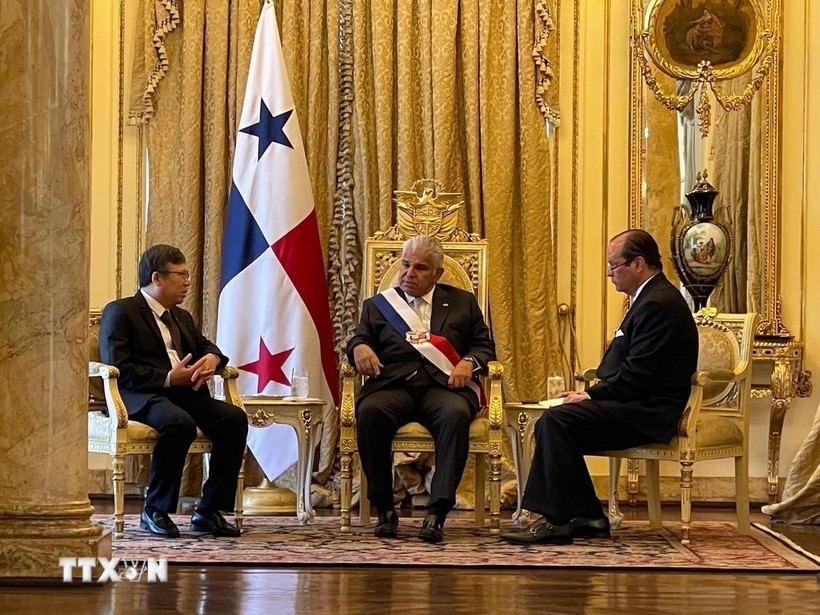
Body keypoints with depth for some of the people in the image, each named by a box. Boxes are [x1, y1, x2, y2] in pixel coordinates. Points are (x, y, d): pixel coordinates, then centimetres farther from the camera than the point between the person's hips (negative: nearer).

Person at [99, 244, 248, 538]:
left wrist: (212, 357, 2)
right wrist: (168, 378, -18)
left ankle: (209, 511, -13)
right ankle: (155, 511, -19)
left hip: (185, 393, 7)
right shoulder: (119, 312, 1)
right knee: (180, 423, -37)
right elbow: (118, 370, -10)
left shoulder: (181, 317, 26)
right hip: (141, 397, -7)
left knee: (235, 418, -19)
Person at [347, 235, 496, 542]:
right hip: (393, 384, 1)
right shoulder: (378, 305, 24)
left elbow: (485, 346, 18)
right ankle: (384, 509, -22)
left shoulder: (463, 302, 22)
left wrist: (469, 363, -4)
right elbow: (359, 338, 15)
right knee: (369, 412, -35)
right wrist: (359, 347, -10)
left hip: (444, 384, 0)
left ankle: (437, 514, -37)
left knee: (456, 415, -37)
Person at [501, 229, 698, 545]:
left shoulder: (657, 305, -16)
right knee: (552, 423, 2)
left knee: (556, 421, -23)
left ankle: (557, 520, -19)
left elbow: (636, 375, -22)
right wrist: (591, 393, 7)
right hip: (638, 408, 11)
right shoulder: (651, 299, 19)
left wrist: (590, 396, -13)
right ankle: (587, 517, 2)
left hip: (644, 413, -11)